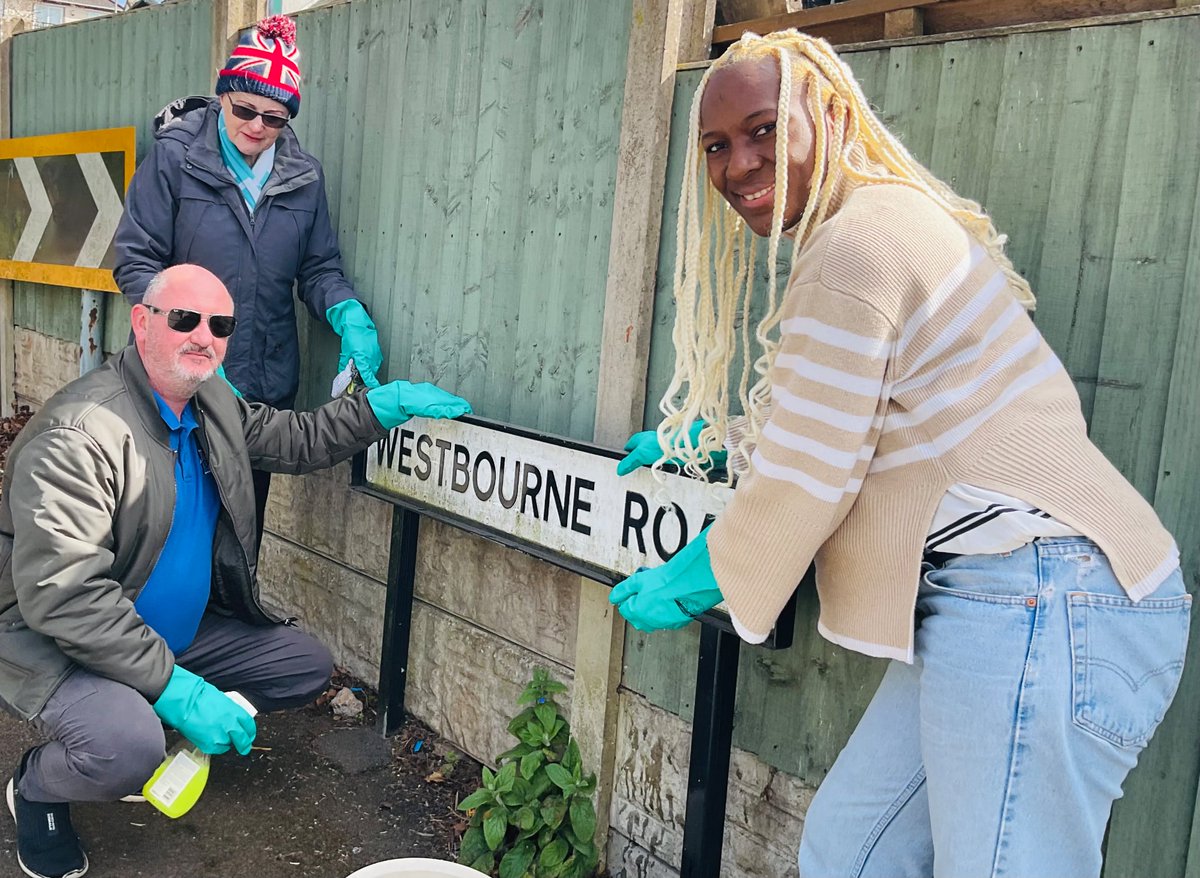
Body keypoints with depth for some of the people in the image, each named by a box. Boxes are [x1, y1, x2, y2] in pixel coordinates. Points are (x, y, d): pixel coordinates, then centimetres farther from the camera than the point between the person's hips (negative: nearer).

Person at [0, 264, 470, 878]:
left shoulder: (214, 407, 1)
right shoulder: (80, 432, -26)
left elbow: (296, 441, 17)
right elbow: (62, 595, -31)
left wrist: (385, 405, 1)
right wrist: (176, 688, -33)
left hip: (179, 631, 8)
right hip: (57, 643, -8)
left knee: (306, 666, 4)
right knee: (125, 749, -35)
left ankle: (145, 731, 13)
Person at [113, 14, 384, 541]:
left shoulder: (304, 176, 6)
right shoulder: (173, 157, -5)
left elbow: (318, 269, 9)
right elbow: (136, 261, -6)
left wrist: (349, 315, -13)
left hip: (267, 386, 4)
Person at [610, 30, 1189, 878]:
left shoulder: (857, 244, -13)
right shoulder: (897, 217, 21)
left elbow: (803, 482, -12)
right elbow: (825, 417, 32)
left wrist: (685, 585, 4)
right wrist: (708, 437, 38)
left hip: (1041, 606, -11)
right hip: (1005, 599, 11)